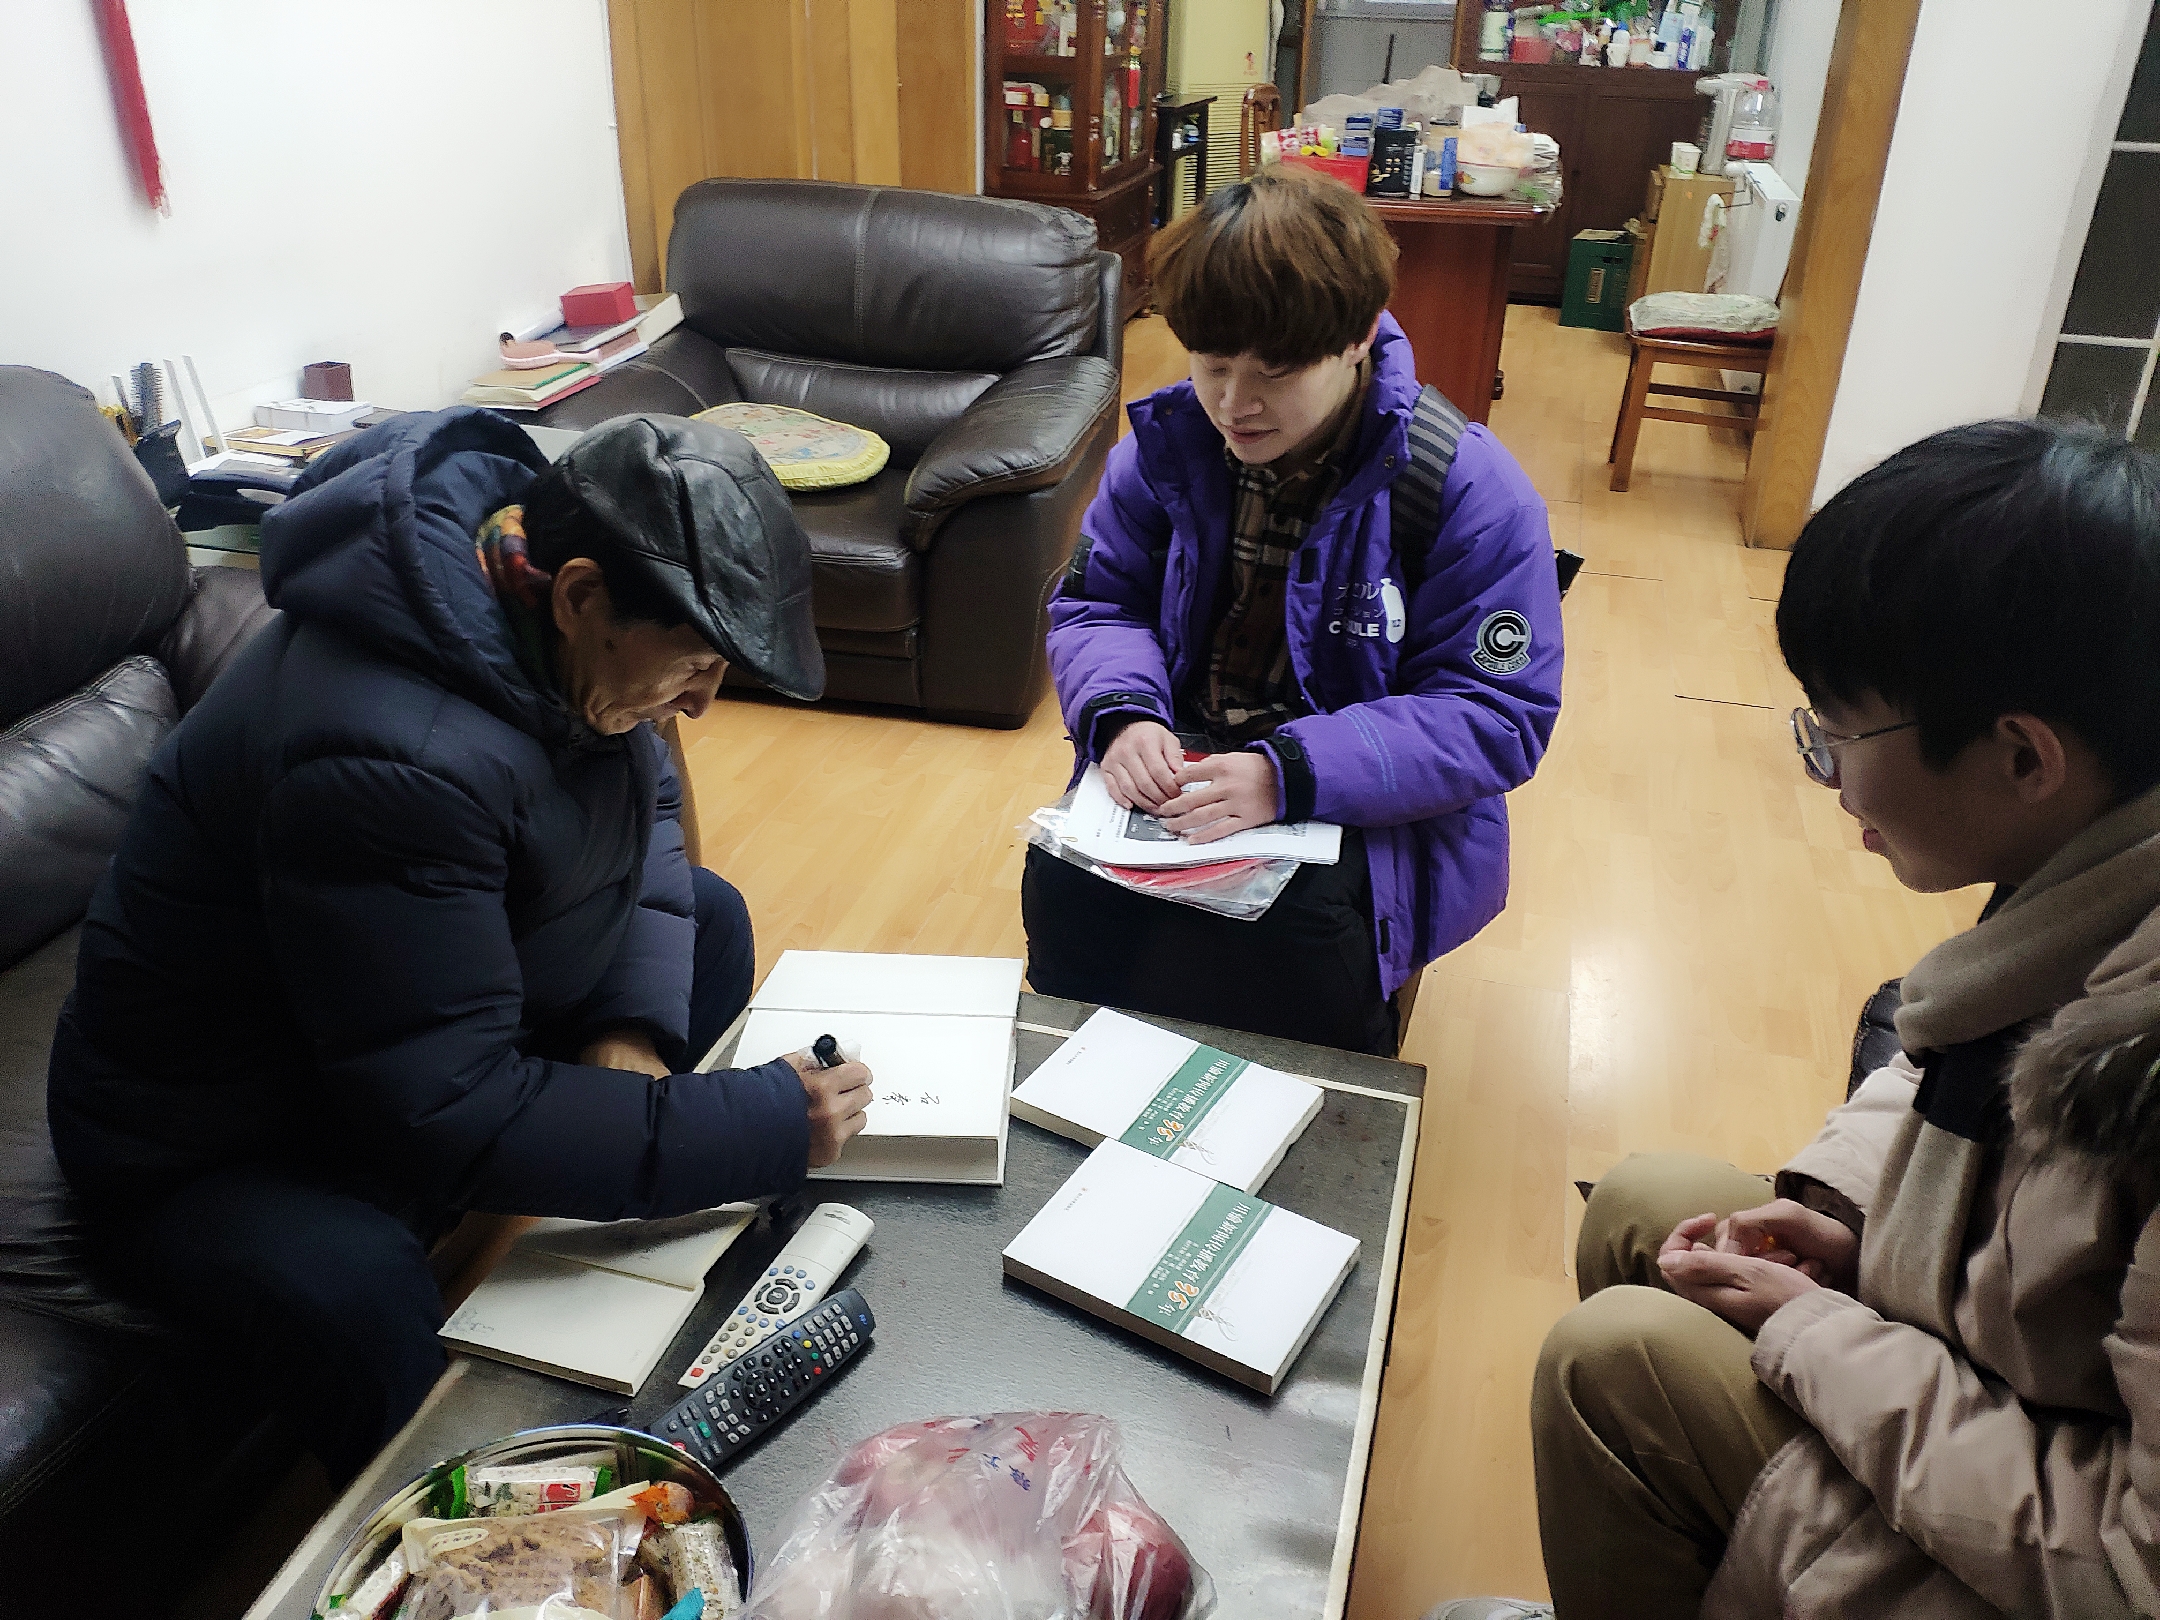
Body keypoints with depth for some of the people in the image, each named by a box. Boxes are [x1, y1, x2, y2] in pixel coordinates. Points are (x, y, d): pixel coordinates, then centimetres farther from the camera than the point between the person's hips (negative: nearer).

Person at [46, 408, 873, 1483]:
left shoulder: (557, 625, -12)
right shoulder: (386, 755, -38)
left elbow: (649, 815, 3)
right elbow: (450, 1117, -35)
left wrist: (634, 1026, -15)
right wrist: (767, 1130, -32)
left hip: (426, 1015, 9)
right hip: (218, 1142, -8)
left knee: (708, 921, 2)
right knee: (375, 1329, -36)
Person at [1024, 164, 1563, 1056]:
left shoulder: (1472, 494, -13)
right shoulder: (1167, 445, 1)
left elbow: (1496, 719, -15)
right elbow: (1097, 601, 10)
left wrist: (1290, 776, -30)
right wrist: (1122, 712, -15)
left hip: (1376, 814, -3)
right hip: (1181, 773, 4)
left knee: (1290, 937, -34)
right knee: (1062, 882, -27)